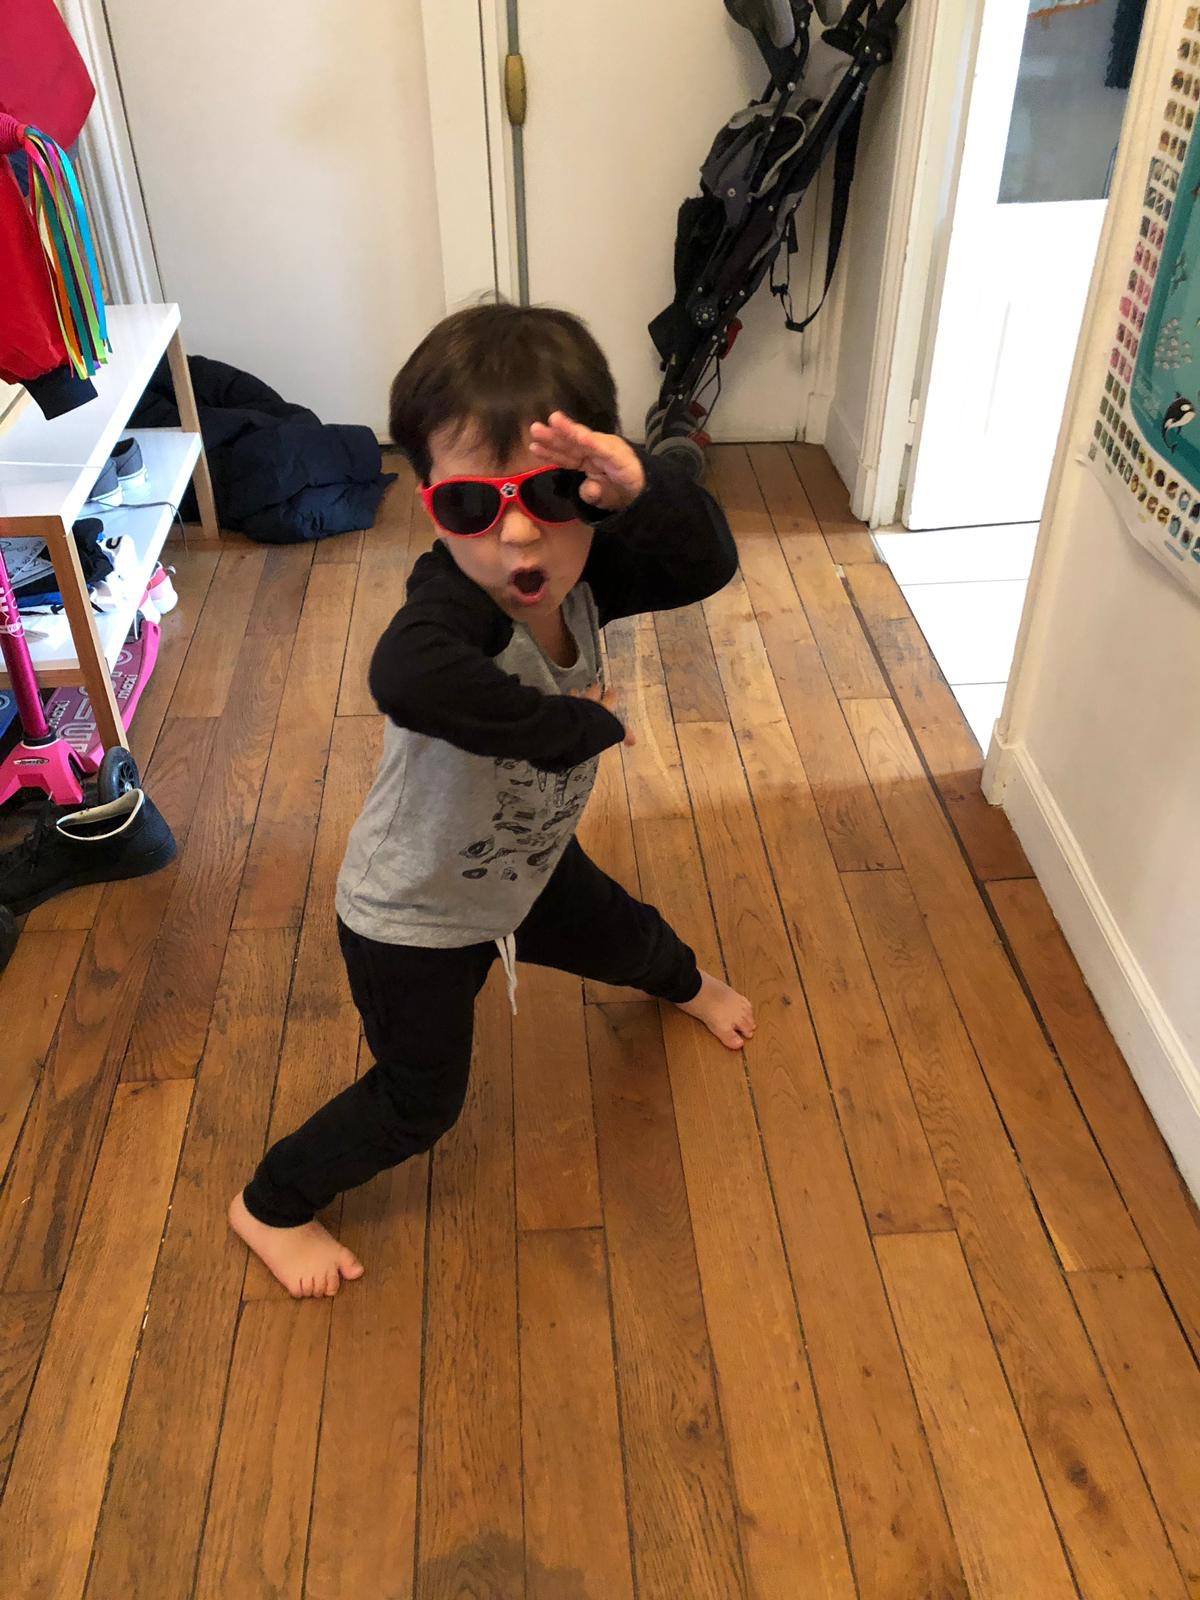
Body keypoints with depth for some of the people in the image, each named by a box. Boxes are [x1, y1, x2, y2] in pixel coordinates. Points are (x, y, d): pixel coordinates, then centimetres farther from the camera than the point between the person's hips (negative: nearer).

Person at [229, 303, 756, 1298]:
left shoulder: (581, 577, -20)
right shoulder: (450, 610, -41)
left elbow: (709, 565, -28)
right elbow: (410, 679, -63)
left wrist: (641, 488, -49)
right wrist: (582, 722, -49)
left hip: (527, 866, 6)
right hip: (414, 917, -6)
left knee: (622, 935, 34)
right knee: (421, 1104, 13)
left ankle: (684, 980, 71)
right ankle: (270, 1205, 38)